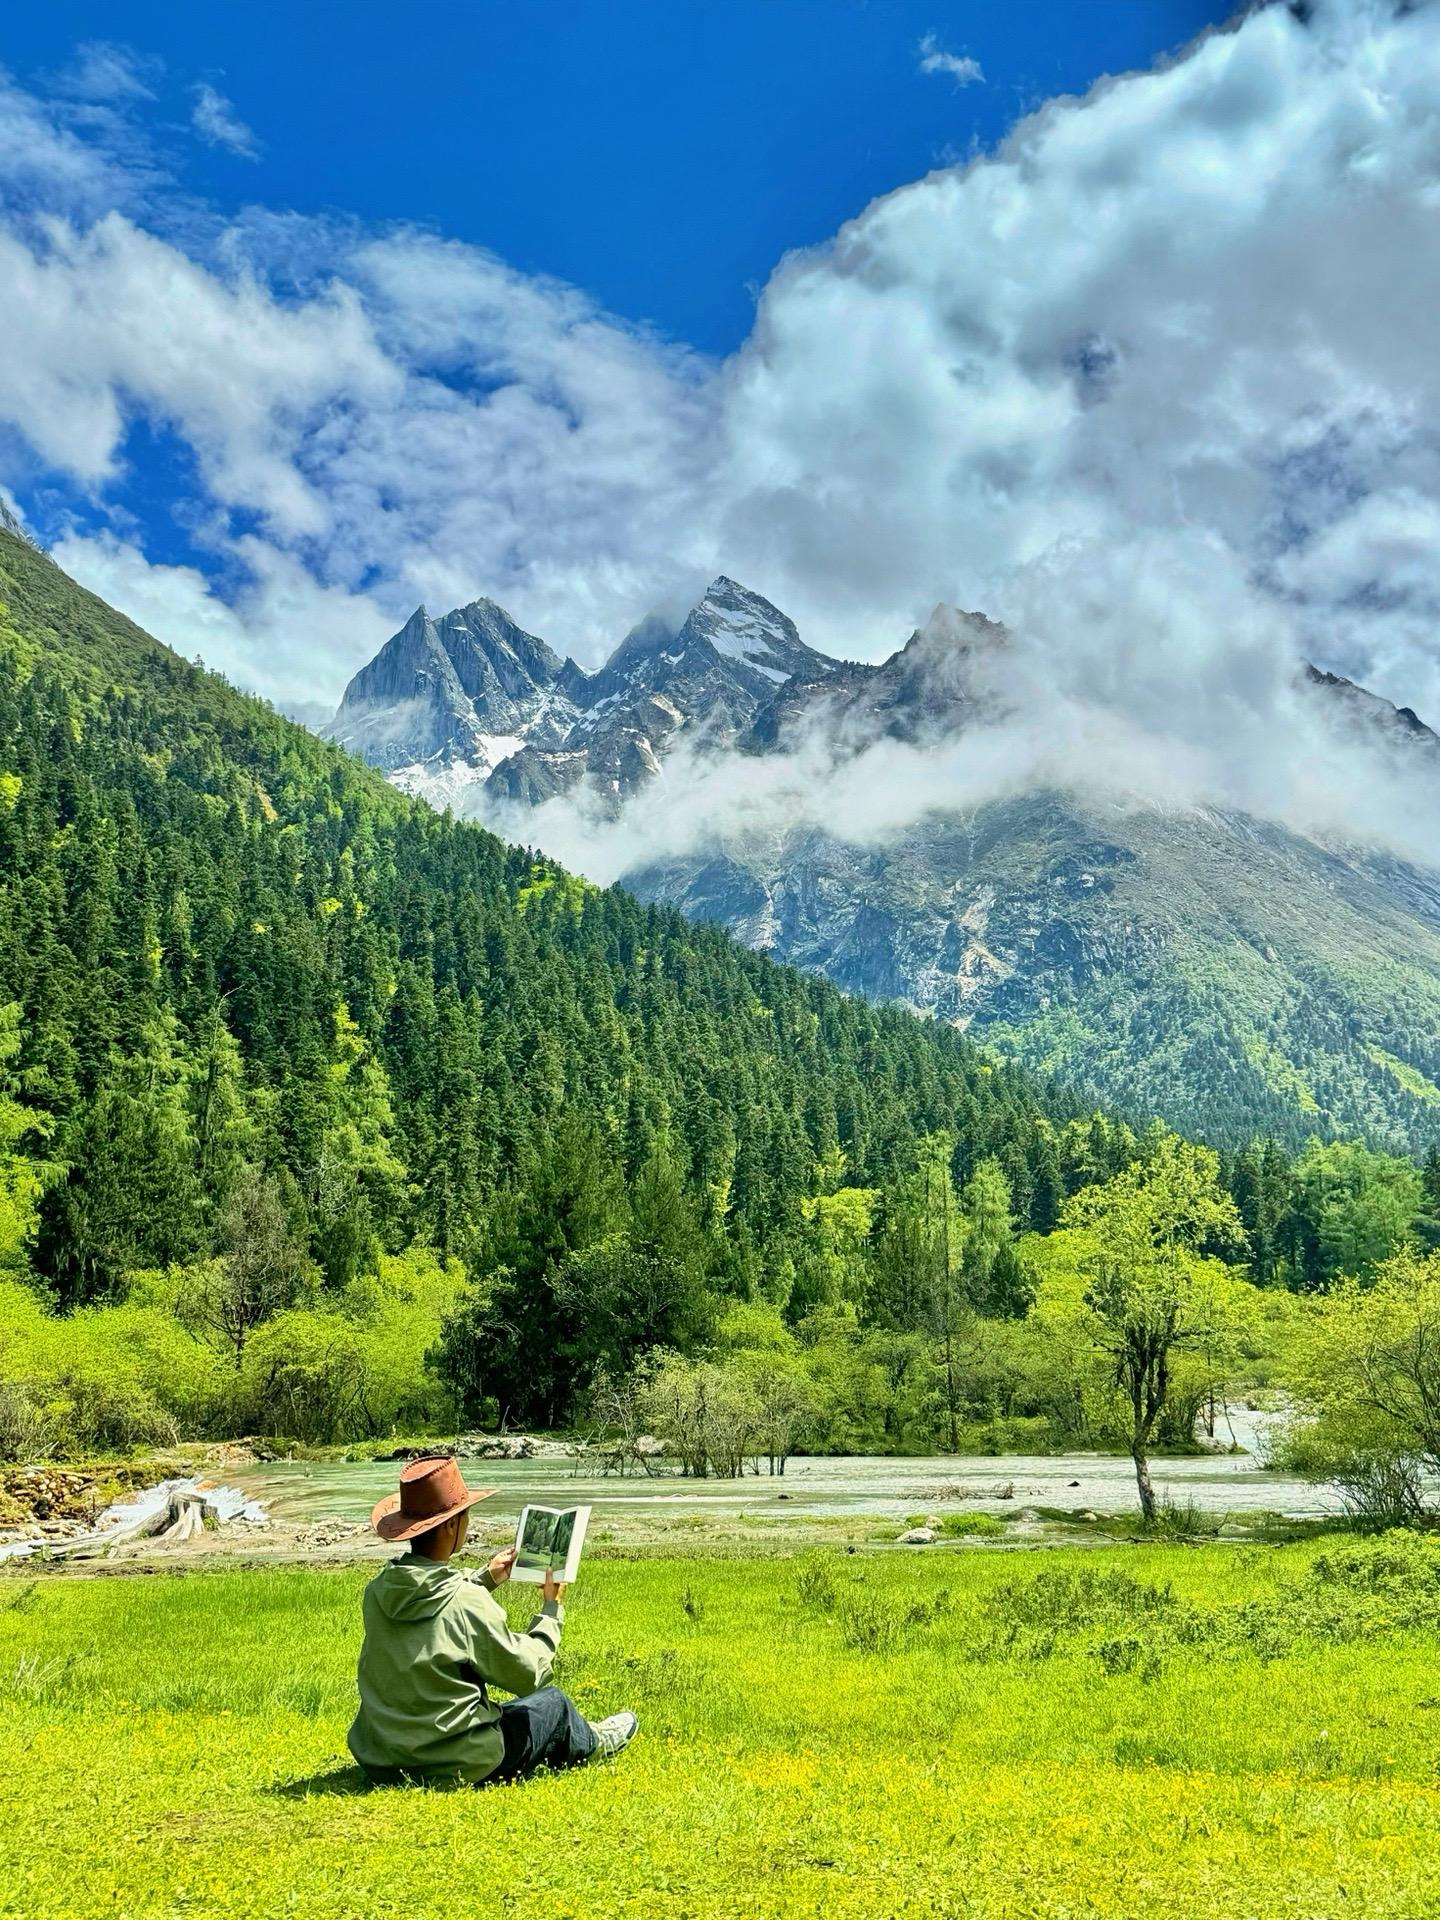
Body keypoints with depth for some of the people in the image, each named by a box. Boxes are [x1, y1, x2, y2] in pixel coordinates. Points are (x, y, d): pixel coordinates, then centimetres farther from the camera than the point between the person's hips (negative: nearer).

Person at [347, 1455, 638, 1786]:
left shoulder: (379, 1591, -4)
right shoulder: (469, 1601, -23)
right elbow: (528, 1674, -10)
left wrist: (487, 1578, 23)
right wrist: (552, 1607, 2)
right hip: (455, 1768, -6)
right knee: (553, 1702, 18)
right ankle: (589, 1744, 49)